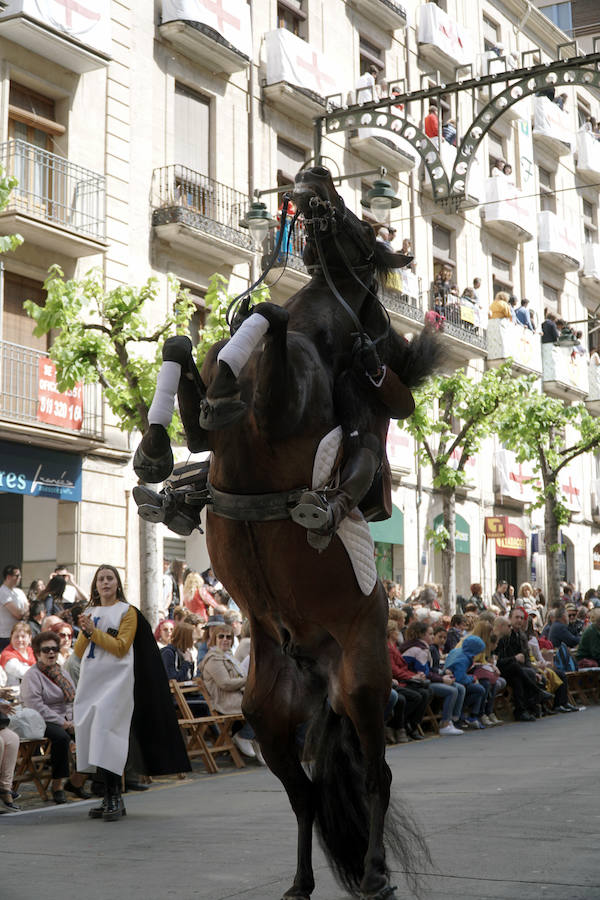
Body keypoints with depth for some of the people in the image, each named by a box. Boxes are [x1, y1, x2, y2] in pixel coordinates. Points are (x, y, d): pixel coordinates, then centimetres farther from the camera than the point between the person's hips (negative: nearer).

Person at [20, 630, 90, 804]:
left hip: (67, 720, 6)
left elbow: (74, 700, 21)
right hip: (44, 723, -6)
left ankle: (76, 782, -4)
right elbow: (36, 706, -14)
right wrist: (62, 723, -18)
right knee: (61, 737, -38)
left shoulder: (62, 673, 20)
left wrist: (73, 721, 1)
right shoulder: (31, 676, -3)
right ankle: (57, 786, -24)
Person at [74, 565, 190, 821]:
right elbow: (79, 652, 12)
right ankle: (109, 799, 10)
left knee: (106, 732, -18)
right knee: (93, 736, 3)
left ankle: (115, 798, -15)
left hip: (116, 680, -6)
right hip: (91, 681, 6)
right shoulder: (90, 613, 18)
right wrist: (85, 632, -5)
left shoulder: (127, 612, 1)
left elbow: (121, 647, -10)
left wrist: (93, 630, -12)